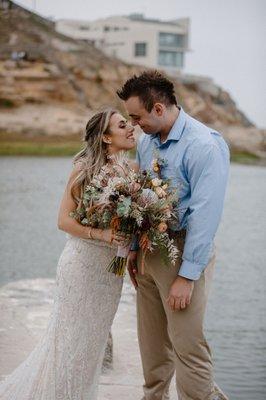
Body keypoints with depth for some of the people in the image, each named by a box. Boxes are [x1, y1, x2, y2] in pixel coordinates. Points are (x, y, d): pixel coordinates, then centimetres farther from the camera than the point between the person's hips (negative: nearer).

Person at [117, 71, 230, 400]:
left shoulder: (205, 146, -19)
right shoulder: (146, 141, 6)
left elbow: (205, 215, -21)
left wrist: (187, 276, -21)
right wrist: (134, 248, 13)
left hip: (184, 251, -7)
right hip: (149, 247, 7)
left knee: (187, 345, -5)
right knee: (151, 340, 16)